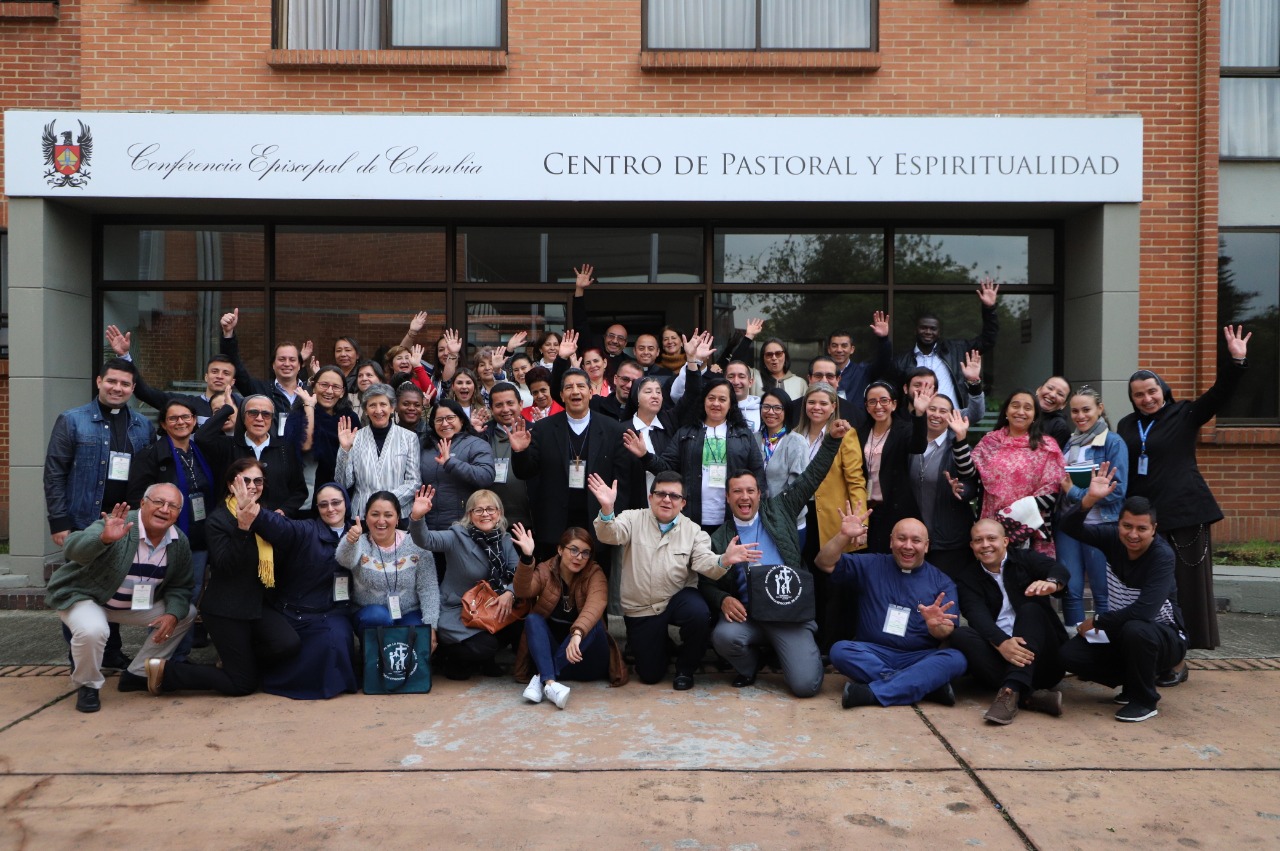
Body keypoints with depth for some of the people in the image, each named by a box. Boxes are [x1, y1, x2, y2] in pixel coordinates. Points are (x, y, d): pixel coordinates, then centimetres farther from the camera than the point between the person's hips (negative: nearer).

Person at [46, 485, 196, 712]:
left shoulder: (180, 542, -7)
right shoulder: (116, 524, -27)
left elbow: (180, 586, 2)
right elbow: (73, 549, -41)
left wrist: (173, 614, -17)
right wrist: (104, 538, -62)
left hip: (137, 604, 7)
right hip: (83, 596, -6)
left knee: (186, 613, 1)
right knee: (92, 630, -36)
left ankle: (137, 674, 13)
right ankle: (87, 686, -5)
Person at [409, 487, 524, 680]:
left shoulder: (504, 540, 1)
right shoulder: (458, 536, -14)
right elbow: (426, 540, -30)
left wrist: (510, 593, -23)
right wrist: (417, 517, -50)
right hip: (457, 611, -5)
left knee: (518, 625, -17)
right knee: (486, 644, -26)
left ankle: (484, 659, 12)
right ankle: (452, 657, 9)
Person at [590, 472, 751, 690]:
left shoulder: (692, 530, -1)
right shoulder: (633, 519, -4)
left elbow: (704, 563, -14)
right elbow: (609, 535, -22)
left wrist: (723, 561, -37)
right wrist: (607, 509, -44)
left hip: (678, 598, 1)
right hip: (640, 608, 0)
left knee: (700, 615, -34)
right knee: (650, 674, 0)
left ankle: (685, 669, -5)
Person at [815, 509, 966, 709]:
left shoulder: (941, 582, 8)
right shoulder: (871, 566, 8)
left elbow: (948, 633, -2)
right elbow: (825, 564, -1)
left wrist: (936, 625, -26)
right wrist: (844, 535, -17)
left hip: (920, 658, 0)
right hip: (873, 653, 0)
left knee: (955, 659, -28)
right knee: (840, 650, -30)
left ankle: (871, 692, -32)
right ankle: (927, 684, -29)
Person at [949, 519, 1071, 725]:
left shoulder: (1026, 559, 10)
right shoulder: (968, 578, 11)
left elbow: (1059, 569, -13)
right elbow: (977, 616, -9)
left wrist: (1051, 583, -40)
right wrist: (1002, 642, -31)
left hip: (1041, 658, -1)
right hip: (997, 652, 1)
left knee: (1030, 608, -25)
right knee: (959, 635, -23)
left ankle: (1011, 691, -44)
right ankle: (1030, 696, -38)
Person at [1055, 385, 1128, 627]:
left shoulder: (1113, 442, -4)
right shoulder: (1069, 442, 13)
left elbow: (1117, 490, -12)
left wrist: (1074, 491, -12)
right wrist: (1060, 480, 1)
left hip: (1100, 524, -5)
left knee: (1103, 594, 3)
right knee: (1070, 590, 5)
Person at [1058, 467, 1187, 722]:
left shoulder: (1163, 556, -24)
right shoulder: (1113, 537, -9)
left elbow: (1144, 611, -33)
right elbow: (1070, 528, -21)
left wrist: (1097, 621, -21)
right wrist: (1089, 499, -39)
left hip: (1164, 638, -5)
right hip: (1121, 634, 5)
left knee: (1134, 629, -39)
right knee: (1070, 654, -16)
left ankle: (1145, 700, -11)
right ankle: (1133, 683, 11)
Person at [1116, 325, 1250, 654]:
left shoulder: (1184, 415, 1)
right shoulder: (1126, 426, 12)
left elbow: (1219, 394, -12)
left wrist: (1236, 360, -28)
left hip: (1184, 514, -4)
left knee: (1184, 585, 1)